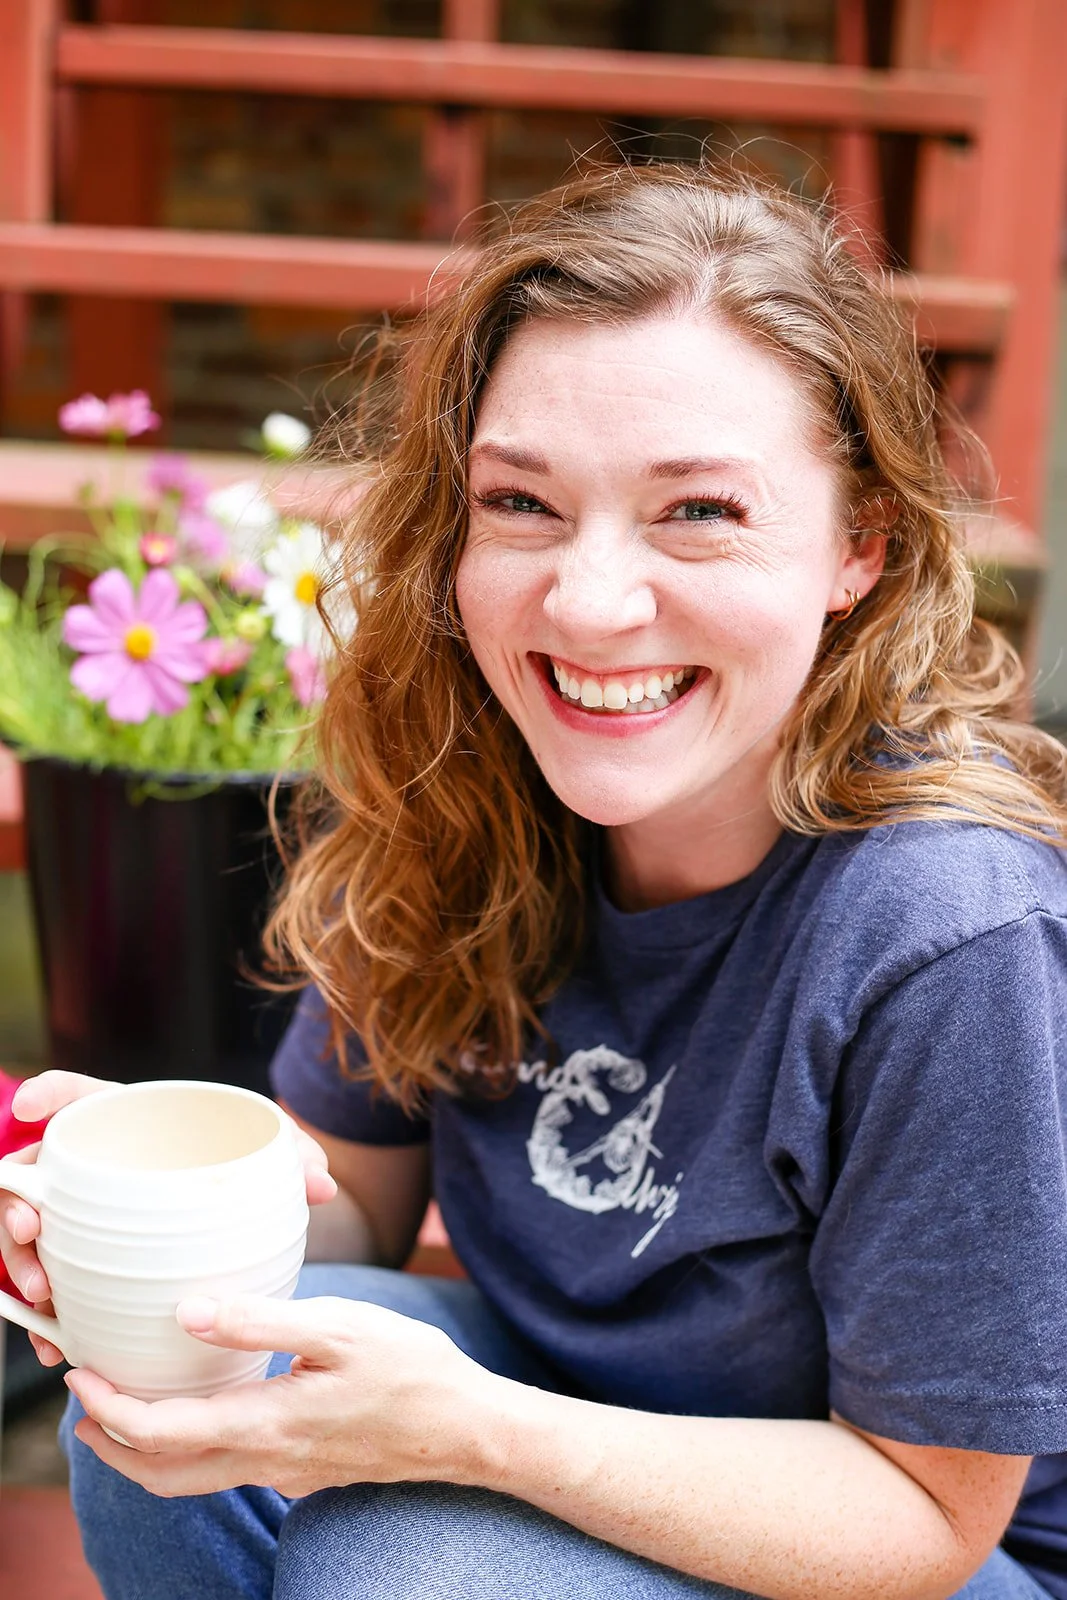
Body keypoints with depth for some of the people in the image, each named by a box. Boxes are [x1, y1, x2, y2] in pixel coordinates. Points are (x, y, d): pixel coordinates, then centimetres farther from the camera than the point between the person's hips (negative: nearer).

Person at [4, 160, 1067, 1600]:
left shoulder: (950, 939, -30)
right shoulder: (455, 796, -13)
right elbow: (359, 1203, -2)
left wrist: (467, 1427, -33)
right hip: (564, 1406, 4)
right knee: (169, 1401, -21)